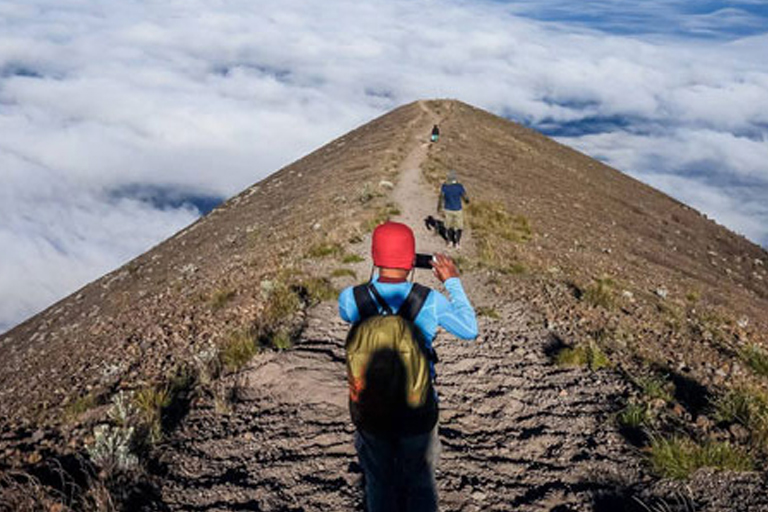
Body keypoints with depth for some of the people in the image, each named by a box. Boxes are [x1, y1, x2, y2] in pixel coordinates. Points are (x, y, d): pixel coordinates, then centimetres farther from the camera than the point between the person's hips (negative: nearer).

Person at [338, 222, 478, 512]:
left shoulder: (351, 298, -18)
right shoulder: (430, 301, -21)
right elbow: (470, 331, -3)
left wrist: (378, 276, 8)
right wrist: (453, 283, 4)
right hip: (417, 409, -1)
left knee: (379, 483, 24)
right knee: (420, 482, 24)